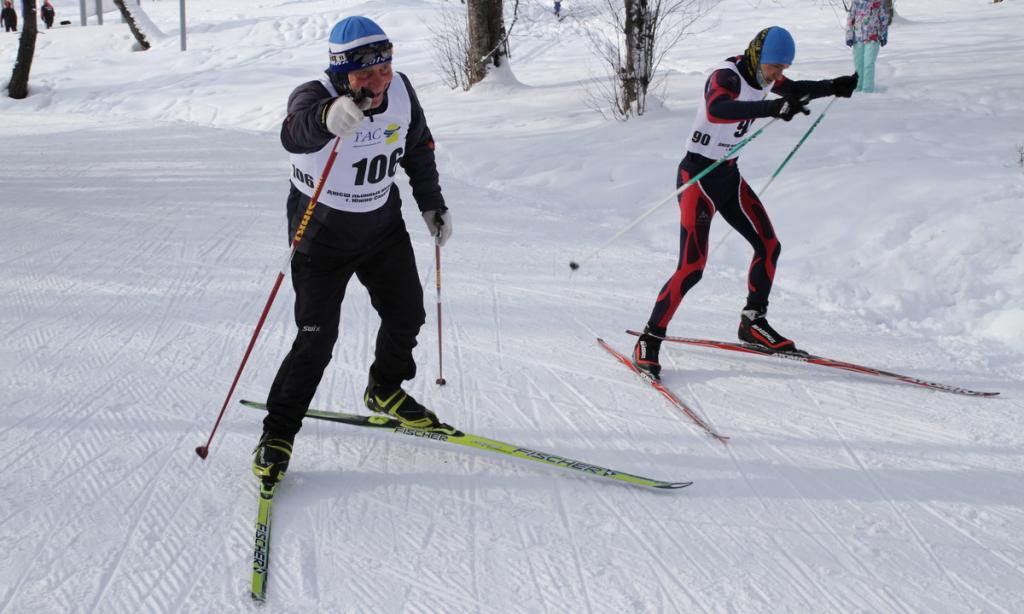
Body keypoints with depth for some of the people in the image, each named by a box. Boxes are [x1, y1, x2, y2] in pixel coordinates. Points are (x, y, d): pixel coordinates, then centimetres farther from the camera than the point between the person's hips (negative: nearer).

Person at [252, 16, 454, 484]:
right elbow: (295, 132, -52)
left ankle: (385, 392, 42)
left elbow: (418, 147, 9)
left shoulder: (400, 91, -11)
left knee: (407, 315, 14)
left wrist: (432, 204, 13)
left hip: (383, 226, 5)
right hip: (322, 236, -5)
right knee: (317, 338, -10)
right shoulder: (314, 96, -27)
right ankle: (278, 432, 7)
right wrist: (328, 117, -74)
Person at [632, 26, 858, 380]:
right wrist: (774, 108, -57)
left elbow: (793, 91, 23)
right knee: (692, 267, -14)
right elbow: (716, 110, -48)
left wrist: (833, 87, 8)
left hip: (729, 175, 9)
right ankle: (649, 341, -4)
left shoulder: (760, 73, 2)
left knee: (769, 246, 10)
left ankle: (753, 323, 28)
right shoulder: (727, 76, -24)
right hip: (698, 175, -9)